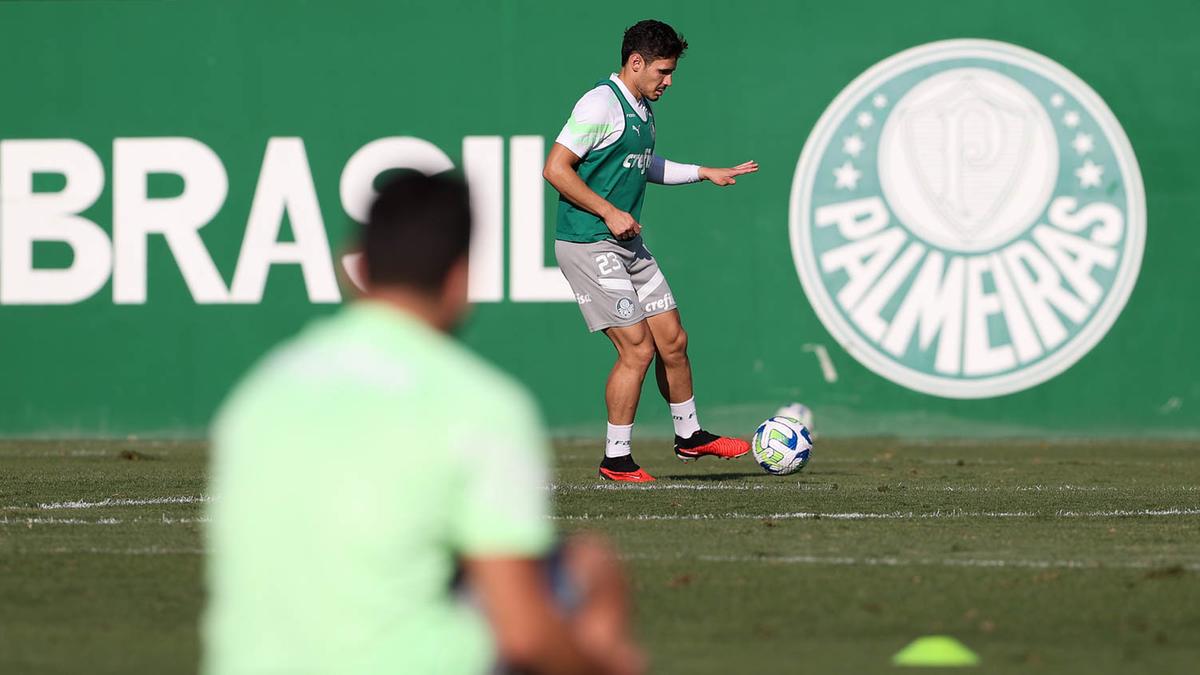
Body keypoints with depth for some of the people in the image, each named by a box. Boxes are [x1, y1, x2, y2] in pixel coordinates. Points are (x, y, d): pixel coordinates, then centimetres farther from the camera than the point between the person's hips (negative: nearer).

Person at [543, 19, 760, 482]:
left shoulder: (642, 110, 14)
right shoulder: (601, 105, -16)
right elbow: (556, 169, -19)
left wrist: (705, 173, 27)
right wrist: (609, 213, -19)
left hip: (628, 244, 9)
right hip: (589, 247, -9)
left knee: (672, 340, 12)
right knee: (637, 348, -11)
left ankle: (689, 436, 30)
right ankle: (615, 461, -1)